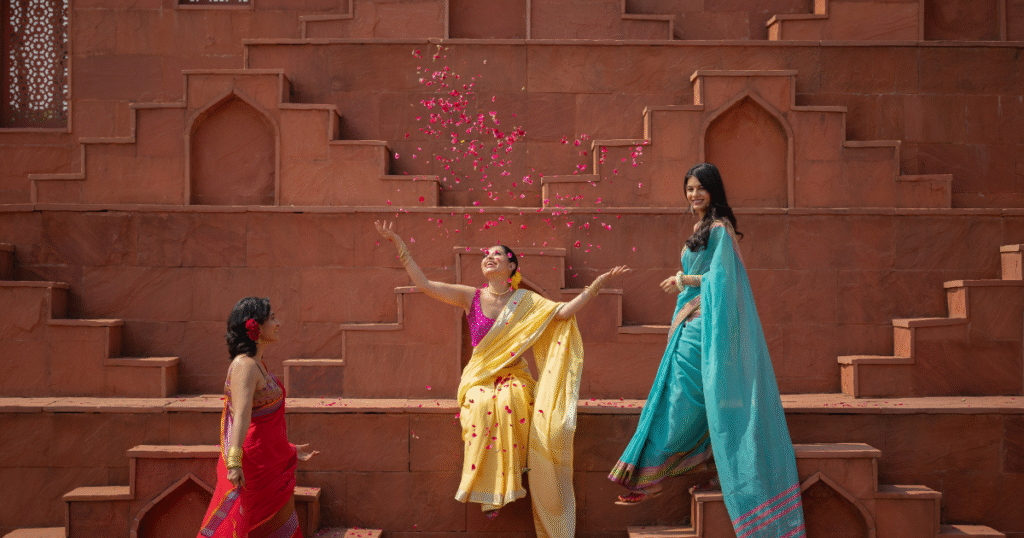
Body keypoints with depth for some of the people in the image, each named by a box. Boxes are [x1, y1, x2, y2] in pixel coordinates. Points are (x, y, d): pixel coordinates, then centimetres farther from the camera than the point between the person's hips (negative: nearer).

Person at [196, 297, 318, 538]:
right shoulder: (244, 365, -17)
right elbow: (241, 414, -31)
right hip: (253, 469, -10)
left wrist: (290, 450, 28)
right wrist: (234, 462, -42)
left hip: (272, 468, 10)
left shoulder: (258, 364, 13)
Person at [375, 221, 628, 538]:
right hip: (479, 378, 0)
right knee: (482, 405, -34)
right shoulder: (471, 297, 7)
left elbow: (564, 312, -2)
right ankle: (486, 489, -23)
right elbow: (423, 284, 0)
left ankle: (506, 485, -22)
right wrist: (399, 245, -4)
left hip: (514, 377, 0)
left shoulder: (525, 301, 7)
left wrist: (597, 285, -8)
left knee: (510, 402, -35)